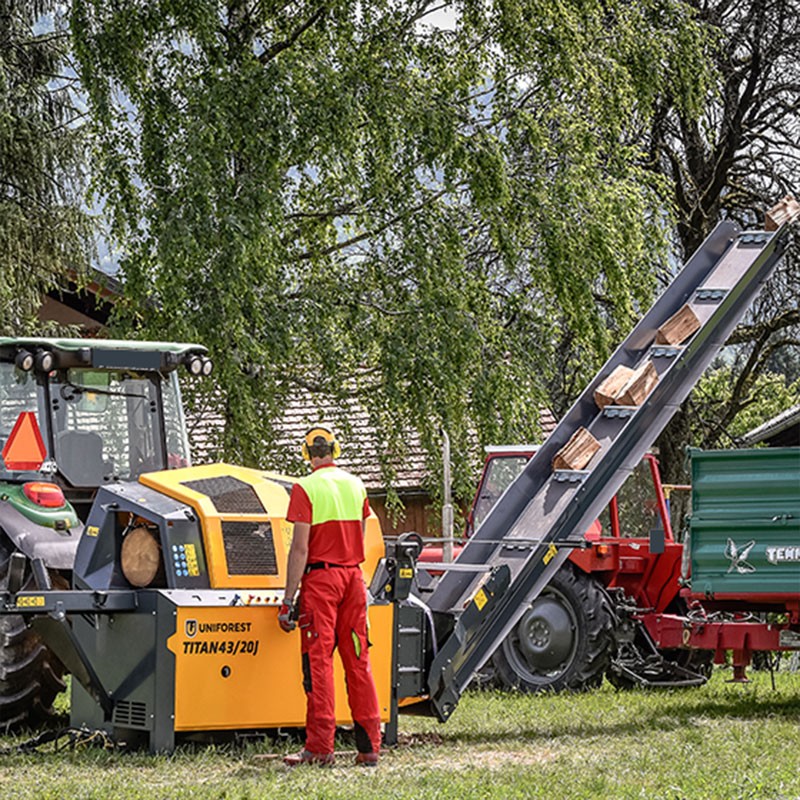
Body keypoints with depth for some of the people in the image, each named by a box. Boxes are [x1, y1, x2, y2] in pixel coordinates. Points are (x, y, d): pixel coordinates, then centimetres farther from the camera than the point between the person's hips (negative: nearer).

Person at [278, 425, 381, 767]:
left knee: (318, 662, -3)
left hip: (320, 576, -5)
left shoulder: (305, 488, -9)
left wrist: (288, 599, -11)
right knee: (358, 661, 8)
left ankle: (319, 748, -5)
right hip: (354, 576, 5)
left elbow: (300, 548, -13)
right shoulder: (355, 485, 10)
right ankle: (369, 745, 8)